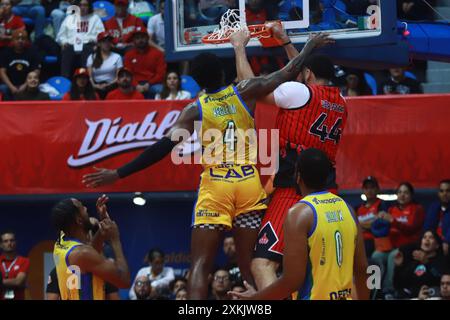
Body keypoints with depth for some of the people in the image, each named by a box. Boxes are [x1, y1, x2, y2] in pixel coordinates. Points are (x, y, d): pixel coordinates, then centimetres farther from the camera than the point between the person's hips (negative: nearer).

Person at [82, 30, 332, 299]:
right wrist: (311, 46, 28)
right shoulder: (245, 93, 4)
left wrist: (118, 174, -5)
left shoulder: (195, 110, 0)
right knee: (249, 265, 9)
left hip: (215, 186, -2)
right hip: (250, 184, 2)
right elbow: (289, 73, 11)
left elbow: (164, 147, -7)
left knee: (201, 264, -1)